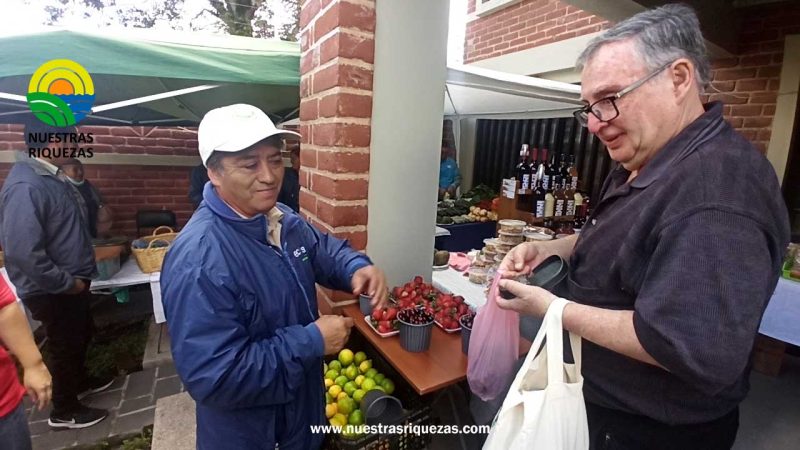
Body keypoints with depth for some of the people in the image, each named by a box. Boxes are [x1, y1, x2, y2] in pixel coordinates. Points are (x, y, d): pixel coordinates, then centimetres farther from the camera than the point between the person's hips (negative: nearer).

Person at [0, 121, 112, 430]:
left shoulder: (49, 177, 6)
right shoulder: (25, 187, -27)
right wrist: (67, 283, -22)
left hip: (72, 283, 9)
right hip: (52, 292, -9)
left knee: (81, 336, 25)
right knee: (64, 346, 9)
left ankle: (79, 382, 48)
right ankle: (64, 411, 29)